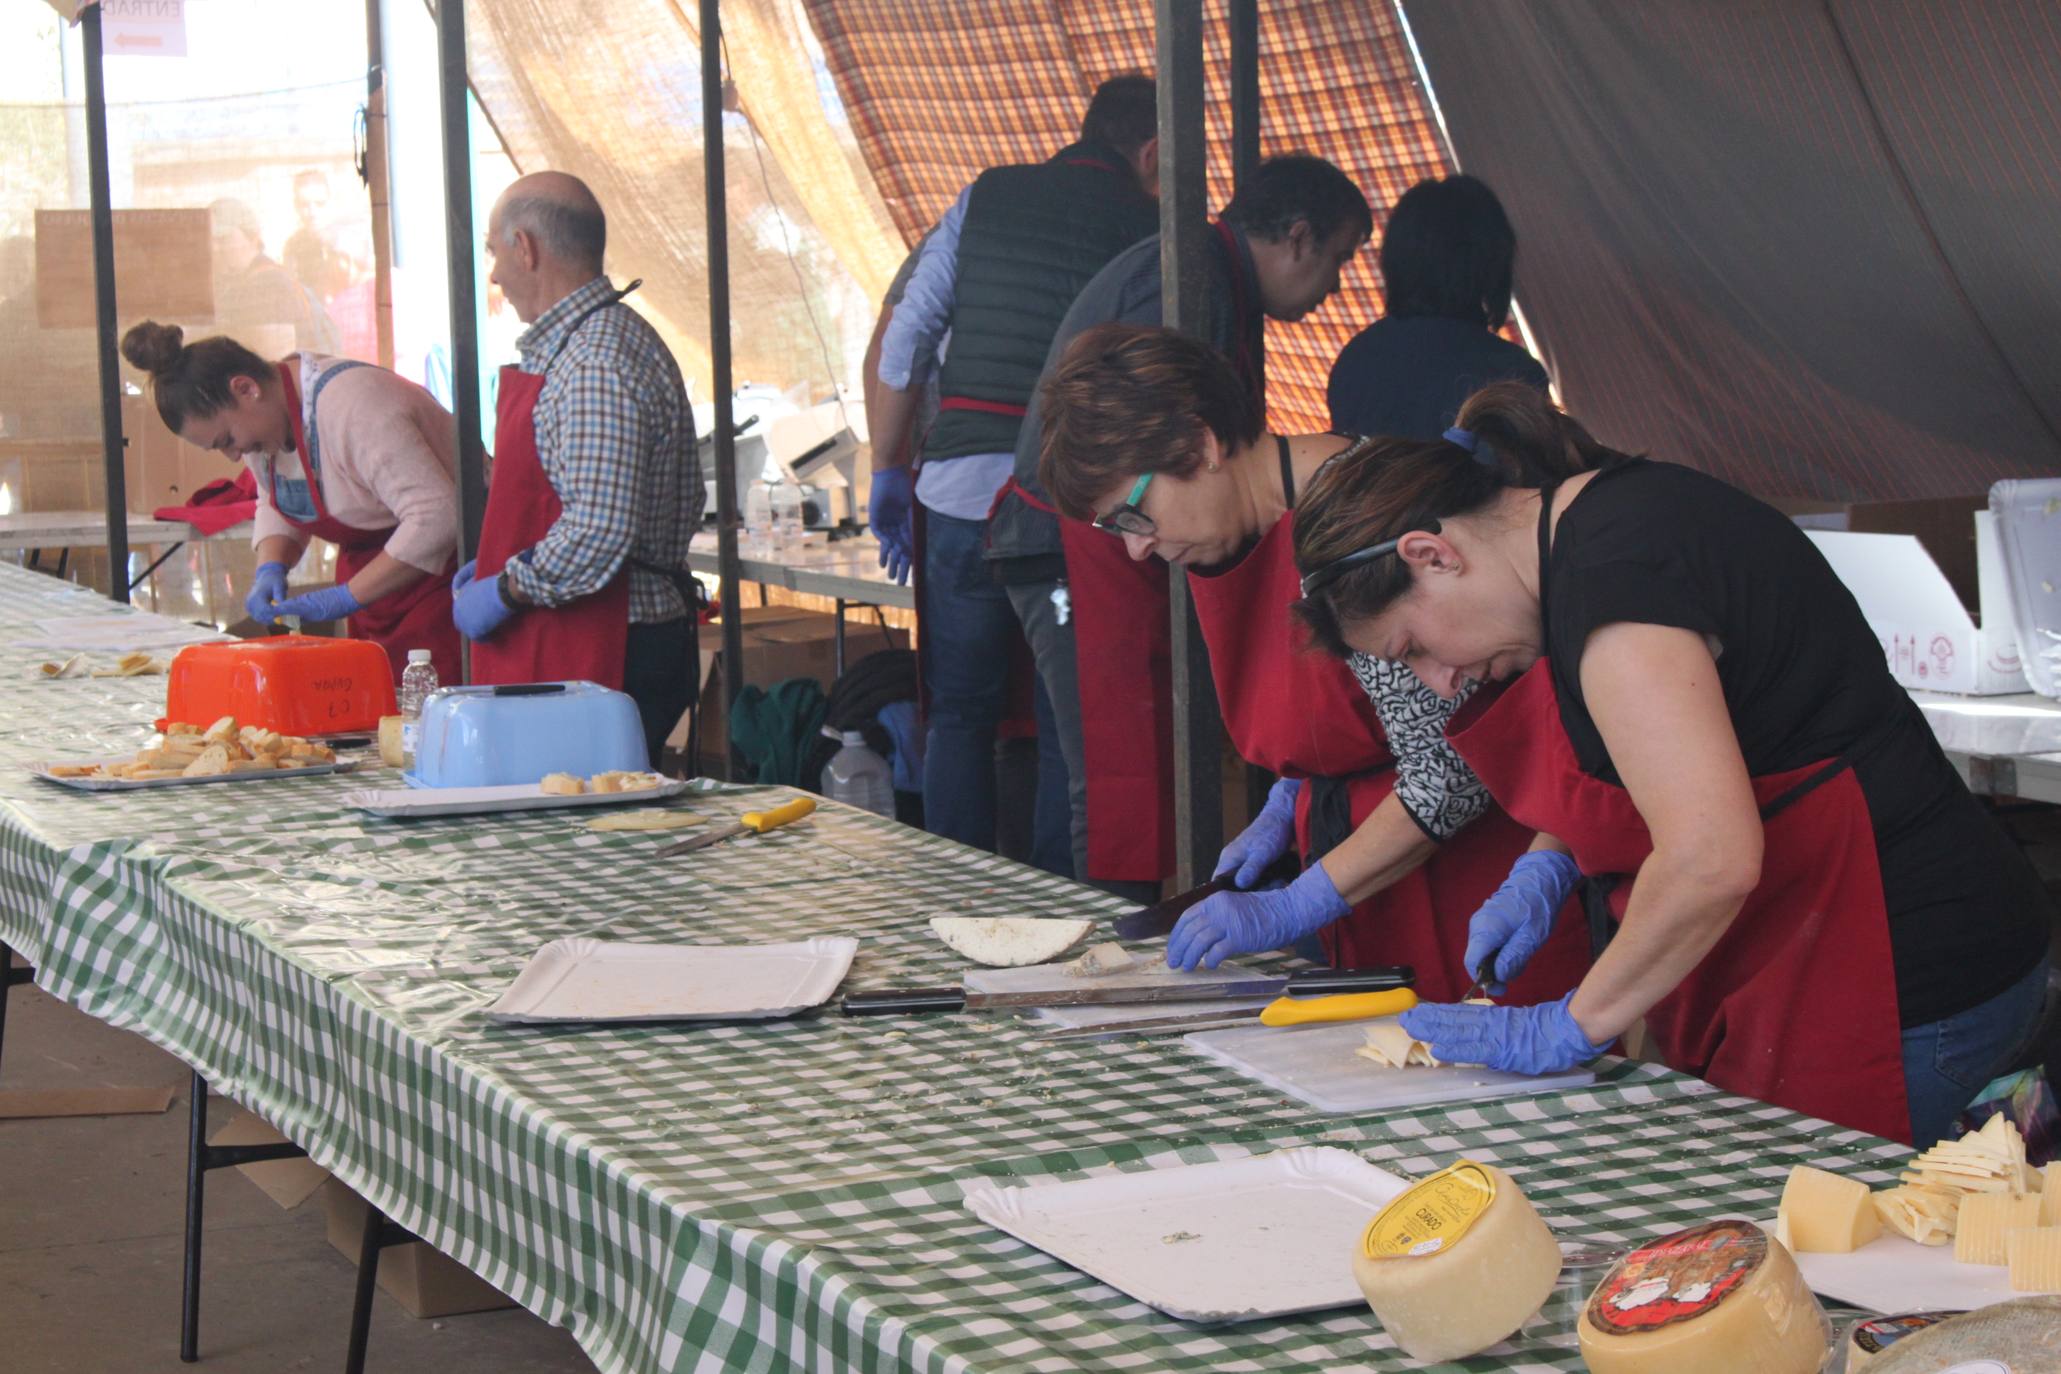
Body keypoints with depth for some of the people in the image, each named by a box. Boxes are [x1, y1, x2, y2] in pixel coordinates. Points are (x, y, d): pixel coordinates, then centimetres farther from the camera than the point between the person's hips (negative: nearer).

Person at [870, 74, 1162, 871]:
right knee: (1071, 733, 6)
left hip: (961, 494, 2)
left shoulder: (985, 198, 10)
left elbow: (904, 338, 7)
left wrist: (889, 470, 13)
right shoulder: (1149, 230, 2)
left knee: (960, 716, 12)